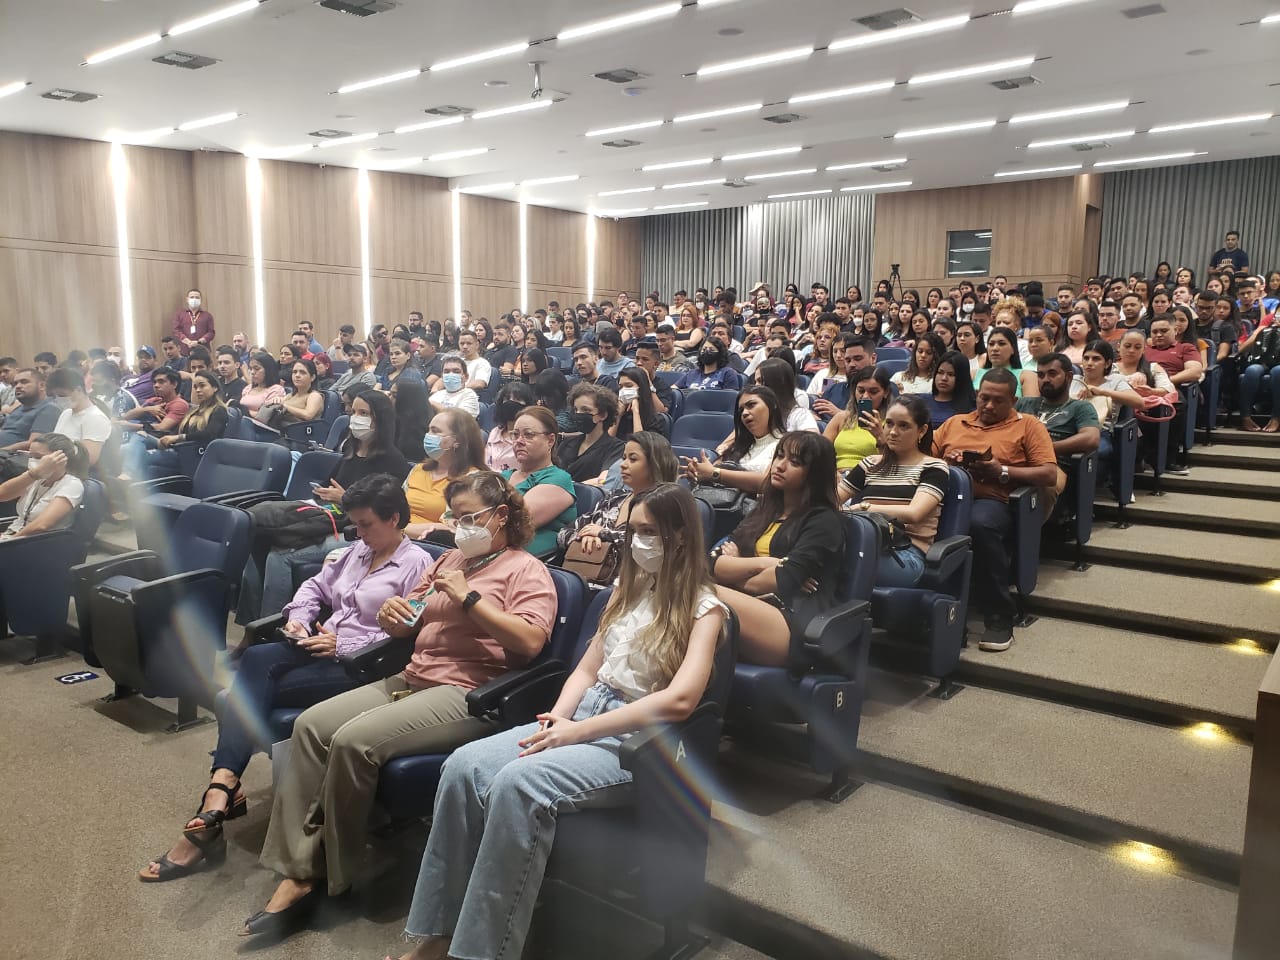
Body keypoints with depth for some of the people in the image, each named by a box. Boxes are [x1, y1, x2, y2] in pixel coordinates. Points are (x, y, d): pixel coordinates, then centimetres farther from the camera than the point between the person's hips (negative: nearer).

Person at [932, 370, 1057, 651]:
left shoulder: (1028, 425, 16)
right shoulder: (954, 423, 27)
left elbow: (1049, 474, 5)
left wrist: (1002, 471, -6)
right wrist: (946, 462, 0)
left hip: (991, 500, -3)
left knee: (980, 524, -40)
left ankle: (999, 616, -24)